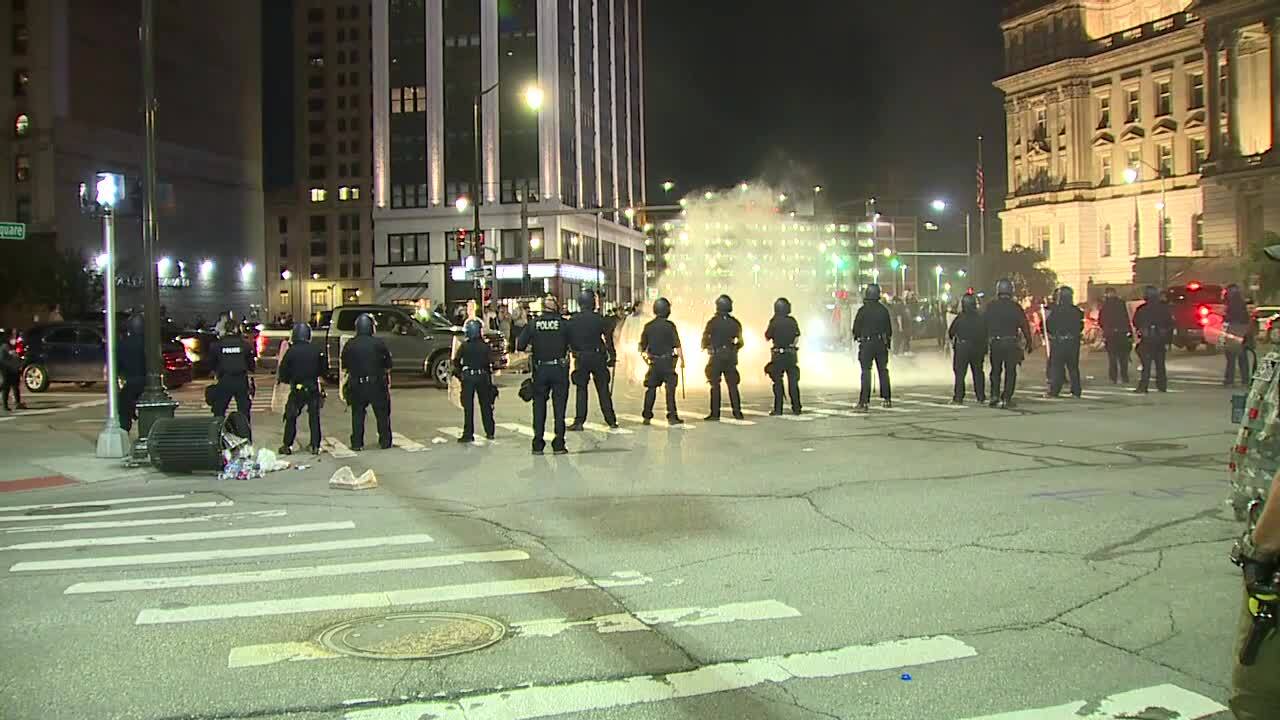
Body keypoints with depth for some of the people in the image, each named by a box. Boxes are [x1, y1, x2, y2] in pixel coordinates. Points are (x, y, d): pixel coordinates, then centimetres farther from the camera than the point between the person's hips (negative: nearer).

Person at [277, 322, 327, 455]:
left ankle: (287, 446, 10)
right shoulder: (317, 350, -3)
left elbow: (283, 372, -3)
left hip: (297, 389, -2)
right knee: (314, 418, 9)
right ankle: (315, 446, 8)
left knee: (291, 418, 10)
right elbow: (324, 371, 6)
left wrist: (285, 380, 16)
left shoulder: (291, 351, -9)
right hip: (314, 389, 2)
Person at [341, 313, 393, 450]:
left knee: (357, 414, 10)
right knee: (382, 413, 10)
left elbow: (344, 367, 6)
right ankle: (385, 441, 13)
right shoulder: (379, 343, -5)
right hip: (377, 384, -1)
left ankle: (357, 443, 8)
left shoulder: (349, 345, -1)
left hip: (356, 384, 1)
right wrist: (388, 382, 14)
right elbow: (388, 366, 0)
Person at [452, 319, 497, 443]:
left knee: (468, 406, 0)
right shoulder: (485, 346, -4)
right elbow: (490, 363, -2)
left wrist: (459, 373, 11)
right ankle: (490, 432, 19)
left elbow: (456, 362, -5)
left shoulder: (464, 346, -7)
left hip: (468, 377, -2)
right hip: (483, 377, 2)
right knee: (485, 405, 13)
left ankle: (468, 434, -3)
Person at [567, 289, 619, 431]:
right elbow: (608, 339, -4)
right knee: (603, 390, 7)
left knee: (581, 390, 7)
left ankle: (579, 422, 1)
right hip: (598, 357, 0)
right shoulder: (599, 319, -4)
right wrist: (612, 356, 2)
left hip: (581, 359, 0)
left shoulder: (572, 321, -1)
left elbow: (568, 341, 3)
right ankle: (611, 421, 10)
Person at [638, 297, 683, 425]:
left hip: (653, 361, 4)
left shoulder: (648, 326, 4)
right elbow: (677, 344, -10)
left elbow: (642, 346, 10)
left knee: (651, 389, 11)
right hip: (667, 361, -4)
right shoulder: (669, 325, -8)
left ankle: (647, 417, 13)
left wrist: (645, 356, 26)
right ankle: (672, 416, -2)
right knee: (670, 388, 0)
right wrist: (681, 358, -1)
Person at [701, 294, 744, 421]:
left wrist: (705, 346, 14)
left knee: (715, 386, 0)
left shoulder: (713, 322, -8)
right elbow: (740, 341, 5)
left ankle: (715, 414, -2)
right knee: (733, 385, 9)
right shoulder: (735, 322, 4)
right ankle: (737, 412, 8)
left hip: (716, 356, -3)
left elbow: (705, 338, -7)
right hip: (731, 357, 3)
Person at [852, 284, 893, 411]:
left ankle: (864, 401, -9)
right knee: (883, 371, 13)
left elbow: (856, 328, -5)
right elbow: (889, 328, 8)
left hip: (866, 343, -4)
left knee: (866, 372, -4)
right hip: (881, 343, 4)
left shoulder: (863, 310, -10)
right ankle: (887, 399, 18)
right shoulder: (883, 310, 3)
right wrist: (888, 342, 18)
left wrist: (857, 337, 14)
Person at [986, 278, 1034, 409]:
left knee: (995, 371, 14)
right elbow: (1025, 326, -2)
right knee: (1010, 372, 5)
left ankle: (994, 396, 4)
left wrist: (987, 339, 14)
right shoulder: (1016, 307, -5)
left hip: (995, 343, 2)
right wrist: (1029, 342, 6)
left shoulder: (991, 306, 0)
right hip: (1011, 343, -1)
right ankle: (1006, 399, 1)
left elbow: (986, 325, 5)